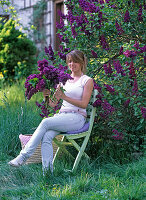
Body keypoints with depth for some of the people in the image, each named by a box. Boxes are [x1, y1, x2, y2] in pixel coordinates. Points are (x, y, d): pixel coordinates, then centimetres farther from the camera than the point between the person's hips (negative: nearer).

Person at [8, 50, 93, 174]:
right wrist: (47, 96, -6)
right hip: (62, 115, 5)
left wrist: (64, 97, -17)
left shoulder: (87, 80, 5)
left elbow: (84, 104, -6)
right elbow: (53, 104, 16)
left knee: (45, 122, -29)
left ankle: (24, 156, -28)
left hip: (77, 118, -5)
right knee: (47, 137, -28)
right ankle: (47, 173, -34)